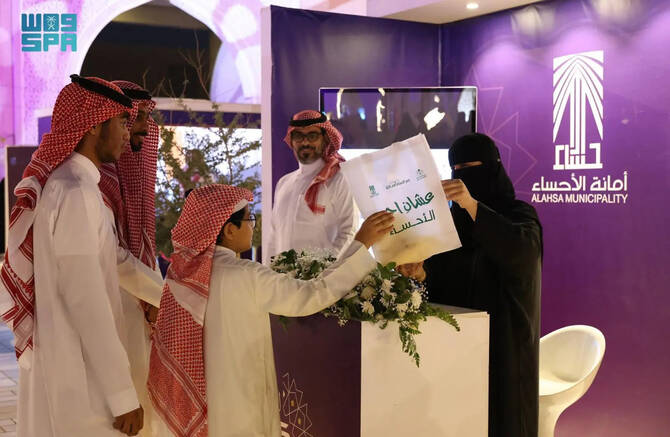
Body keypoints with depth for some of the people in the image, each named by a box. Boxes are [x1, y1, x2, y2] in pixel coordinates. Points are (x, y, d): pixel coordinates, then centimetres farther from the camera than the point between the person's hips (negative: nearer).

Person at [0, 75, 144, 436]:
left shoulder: (62, 183, 11)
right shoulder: (76, 191, -18)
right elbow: (85, 298, -22)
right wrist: (122, 392, -20)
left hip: (59, 361, 9)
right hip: (77, 371, -9)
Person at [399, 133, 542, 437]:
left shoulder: (518, 214, -4)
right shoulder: (452, 217, 11)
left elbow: (523, 249, -27)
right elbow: (441, 277, 9)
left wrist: (472, 205, -36)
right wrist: (421, 273, -14)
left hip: (499, 341, -5)